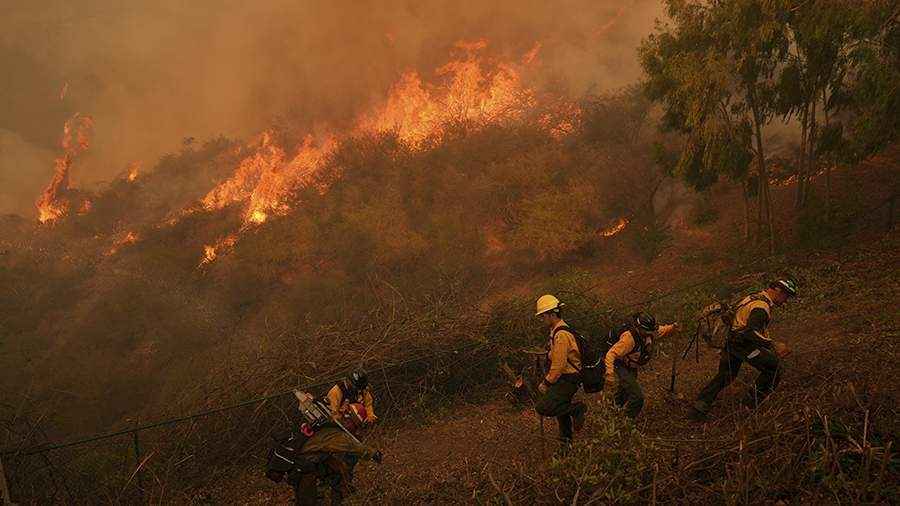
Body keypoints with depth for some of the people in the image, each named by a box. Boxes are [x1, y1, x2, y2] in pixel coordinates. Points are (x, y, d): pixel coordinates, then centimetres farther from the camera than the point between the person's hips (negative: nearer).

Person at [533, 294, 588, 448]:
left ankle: (577, 409, -8)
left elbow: (558, 365, -22)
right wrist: (547, 380, 15)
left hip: (567, 380, -10)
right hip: (563, 379, 10)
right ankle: (566, 443, 32)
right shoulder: (556, 331, 13)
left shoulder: (561, 335, -21)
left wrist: (546, 383, -13)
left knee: (542, 407, -19)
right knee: (561, 408, 18)